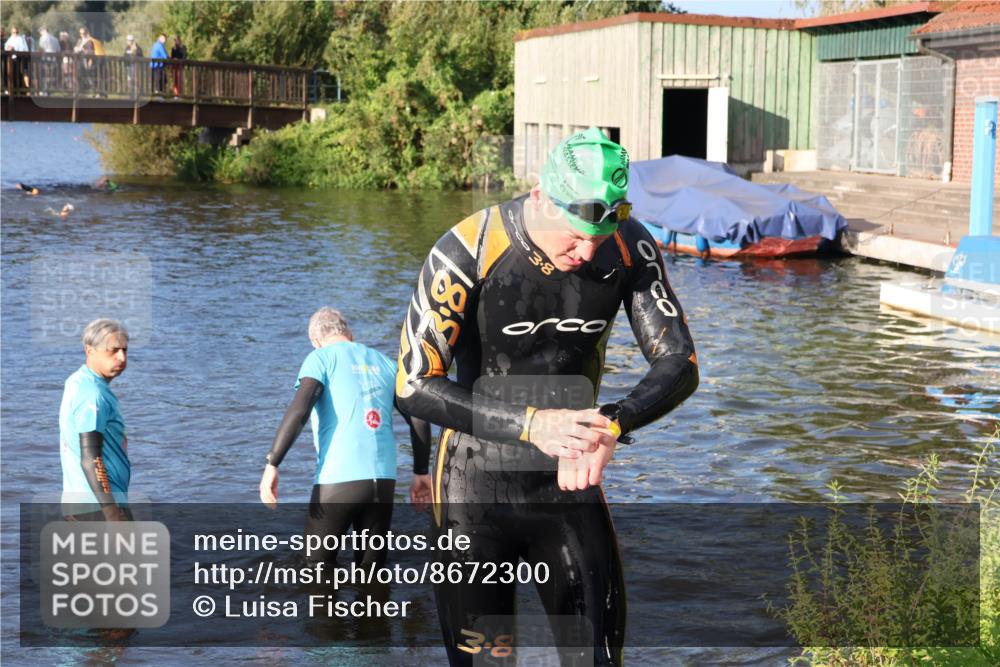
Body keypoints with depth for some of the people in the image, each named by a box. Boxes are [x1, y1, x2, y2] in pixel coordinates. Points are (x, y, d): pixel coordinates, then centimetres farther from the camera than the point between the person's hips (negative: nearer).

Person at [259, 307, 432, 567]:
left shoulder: (321, 358, 5)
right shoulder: (384, 363, 18)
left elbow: (299, 410, -12)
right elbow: (419, 419, 12)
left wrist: (272, 464, -13)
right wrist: (421, 473, 18)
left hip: (338, 479, -4)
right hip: (384, 478, 4)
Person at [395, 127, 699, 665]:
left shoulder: (630, 249, -11)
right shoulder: (466, 252, -21)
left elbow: (679, 363, -8)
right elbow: (414, 385, -22)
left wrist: (613, 423, -28)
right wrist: (530, 424, -32)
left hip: (569, 482, 3)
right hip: (476, 490, -2)